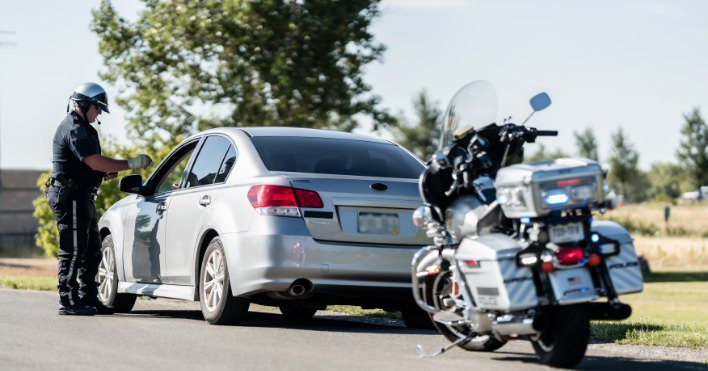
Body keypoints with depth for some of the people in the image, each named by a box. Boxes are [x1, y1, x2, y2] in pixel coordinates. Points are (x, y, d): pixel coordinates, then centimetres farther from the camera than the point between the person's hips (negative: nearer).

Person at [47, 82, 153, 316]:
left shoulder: (82, 128, 20)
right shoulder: (74, 129, -15)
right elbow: (94, 162, -23)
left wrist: (106, 171, 7)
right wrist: (130, 164, -22)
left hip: (82, 197, 11)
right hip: (70, 197, -11)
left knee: (91, 251, 13)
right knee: (72, 250, -8)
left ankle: (88, 299, 19)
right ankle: (68, 301, -6)